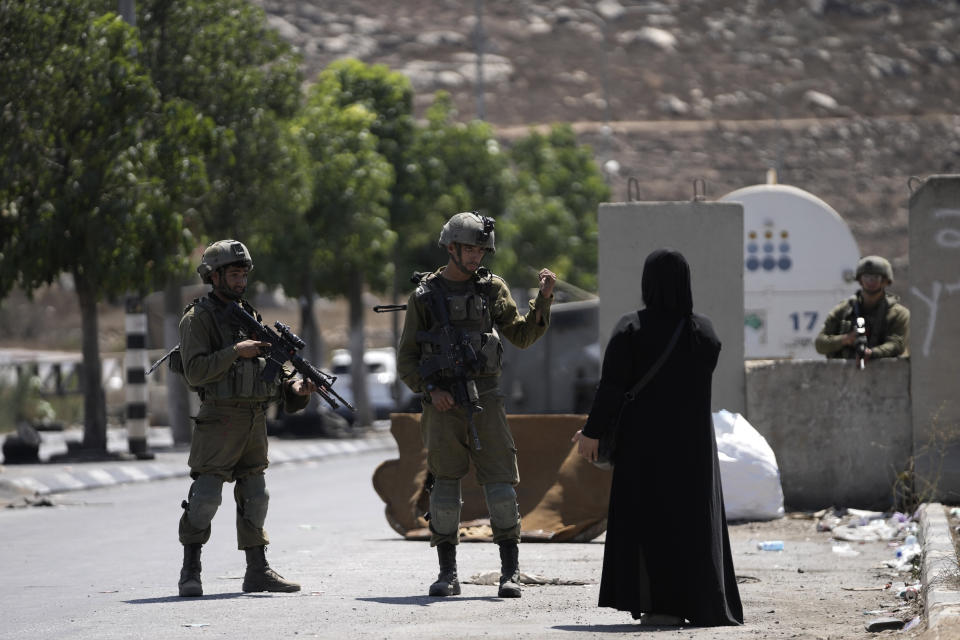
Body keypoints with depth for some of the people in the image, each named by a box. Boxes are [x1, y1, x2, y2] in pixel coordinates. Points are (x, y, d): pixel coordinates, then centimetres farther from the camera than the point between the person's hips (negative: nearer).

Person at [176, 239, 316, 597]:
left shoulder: (249, 316, 17)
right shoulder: (198, 318, -5)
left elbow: (267, 366, 18)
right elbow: (195, 372, -16)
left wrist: (295, 388, 1)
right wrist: (236, 352, -19)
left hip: (255, 419, 7)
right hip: (220, 418, -7)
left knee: (255, 495, 9)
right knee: (206, 494, -10)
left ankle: (257, 570, 15)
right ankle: (191, 571, -4)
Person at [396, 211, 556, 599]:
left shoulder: (492, 289, 9)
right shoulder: (424, 295, 5)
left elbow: (523, 336, 4)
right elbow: (406, 360, 7)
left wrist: (544, 298, -9)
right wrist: (430, 391, -9)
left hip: (484, 402, 1)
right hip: (443, 406, -1)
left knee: (500, 485, -6)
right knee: (445, 487, 0)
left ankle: (510, 573, -1)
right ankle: (448, 574, 8)